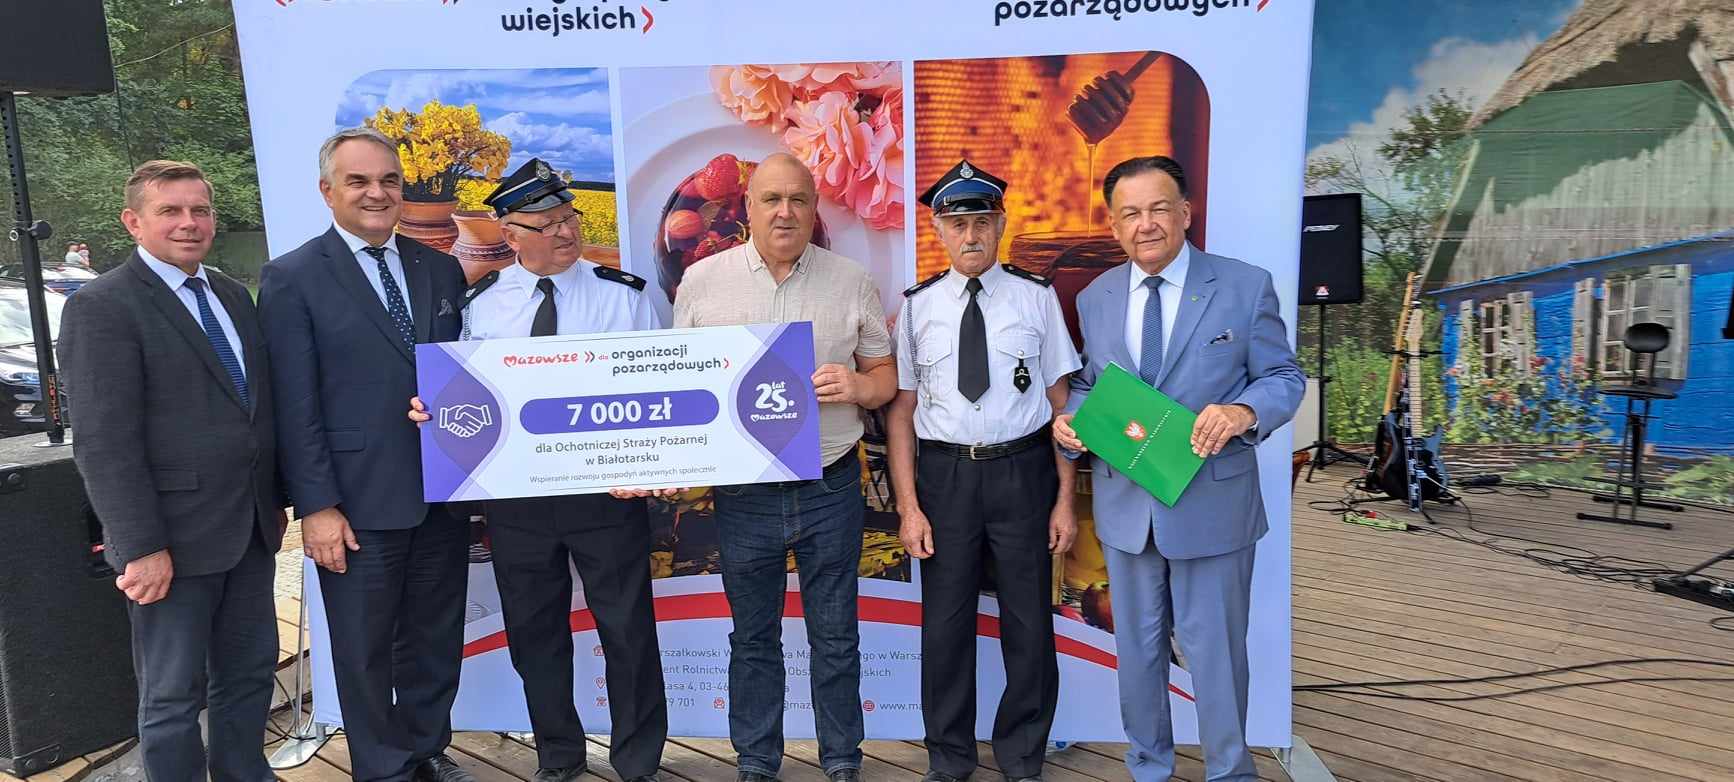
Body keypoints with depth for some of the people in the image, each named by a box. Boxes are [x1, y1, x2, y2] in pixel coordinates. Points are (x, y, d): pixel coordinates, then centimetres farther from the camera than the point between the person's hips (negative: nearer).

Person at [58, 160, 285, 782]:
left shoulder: (233, 296, 11)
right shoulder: (101, 307, -11)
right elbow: (104, 443, -16)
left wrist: (274, 499, 13)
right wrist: (140, 547, -18)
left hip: (250, 530, 7)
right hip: (173, 541, -7)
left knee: (251, 671, 17)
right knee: (173, 695, 8)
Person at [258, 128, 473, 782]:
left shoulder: (441, 269, 8)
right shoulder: (292, 278, -5)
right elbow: (295, 407, -8)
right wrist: (317, 508, -11)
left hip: (443, 494, 4)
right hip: (359, 504, -4)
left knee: (436, 639, 17)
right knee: (365, 652, 10)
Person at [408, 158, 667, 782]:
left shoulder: (623, 295, -2)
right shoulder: (479, 304, 5)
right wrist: (429, 409, -13)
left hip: (607, 491, -2)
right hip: (513, 492, 3)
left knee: (627, 630, 6)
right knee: (534, 634, 15)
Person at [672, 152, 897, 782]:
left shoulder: (852, 283, 1)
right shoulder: (702, 281, 2)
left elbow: (885, 375, 6)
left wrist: (858, 386, -15)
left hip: (831, 490, 0)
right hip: (743, 494, 1)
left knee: (835, 637, 12)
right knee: (753, 639, 15)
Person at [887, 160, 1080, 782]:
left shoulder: (1036, 297, -1)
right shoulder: (917, 306, 1)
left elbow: (1060, 400, 1)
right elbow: (902, 410, 1)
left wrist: (1065, 498, -1)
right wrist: (908, 506, -4)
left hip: (1024, 471, 0)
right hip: (944, 474, 1)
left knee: (1029, 619, 9)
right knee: (945, 622, 10)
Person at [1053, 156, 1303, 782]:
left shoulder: (1246, 286, -5)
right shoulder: (1095, 298, 5)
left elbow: (1284, 378, -3)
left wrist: (1245, 410, -24)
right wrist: (1068, 419, -8)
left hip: (1211, 501, -3)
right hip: (1124, 502, 4)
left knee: (1215, 648, 9)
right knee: (1137, 646, 18)